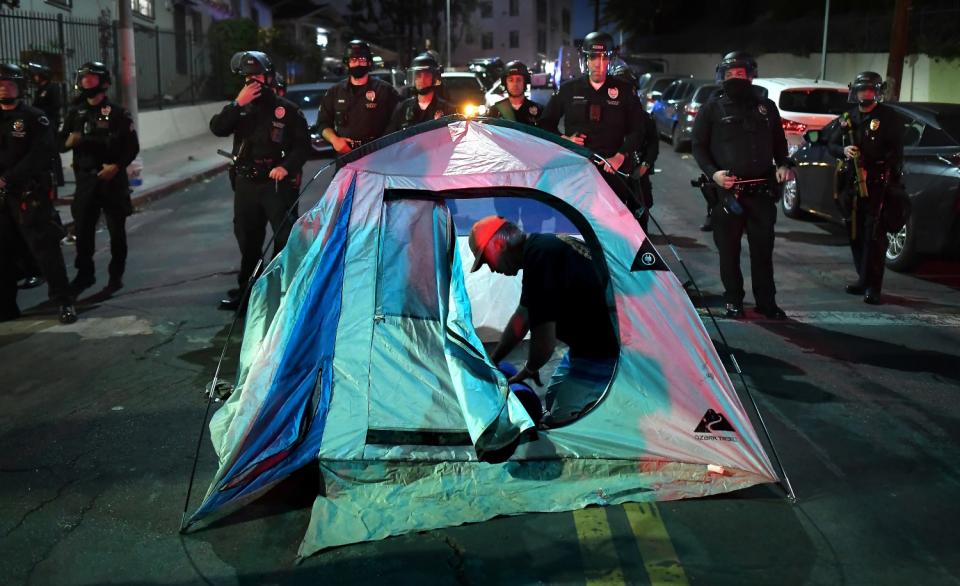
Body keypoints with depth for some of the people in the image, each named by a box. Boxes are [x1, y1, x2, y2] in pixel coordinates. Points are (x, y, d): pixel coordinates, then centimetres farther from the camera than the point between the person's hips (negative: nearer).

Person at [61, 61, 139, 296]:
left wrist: (117, 166, -17)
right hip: (85, 180, 4)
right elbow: (61, 143, 12)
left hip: (112, 179, -3)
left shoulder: (117, 113, -3)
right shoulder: (75, 113, 9)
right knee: (82, 229, 5)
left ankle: (116, 276, 14)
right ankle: (85, 273, 19)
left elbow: (132, 147, -5)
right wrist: (68, 142, -11)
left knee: (116, 230, 3)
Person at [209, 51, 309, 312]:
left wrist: (287, 166, -18)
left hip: (277, 183, -5)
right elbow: (217, 128, -4)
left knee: (285, 237, -6)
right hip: (246, 183, 5)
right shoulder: (241, 108, 11)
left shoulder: (286, 109, -1)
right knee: (248, 239, 14)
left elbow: (303, 145, -3)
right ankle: (245, 289, 27)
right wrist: (238, 103, -14)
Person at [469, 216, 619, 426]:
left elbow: (545, 341, -21)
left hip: (604, 355, -10)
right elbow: (522, 316, 20)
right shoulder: (544, 246, 8)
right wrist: (493, 361, 26)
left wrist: (529, 369, 0)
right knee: (553, 400, 22)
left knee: (558, 422, -9)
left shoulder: (539, 257, -24)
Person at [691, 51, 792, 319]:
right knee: (729, 250, 4)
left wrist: (783, 164, 2)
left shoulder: (766, 106, 14)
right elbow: (698, 145, 3)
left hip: (761, 190, 3)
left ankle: (766, 301, 15)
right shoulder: (713, 107, 4)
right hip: (727, 189, -2)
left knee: (763, 248, 6)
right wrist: (712, 172, -12)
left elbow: (779, 142, 21)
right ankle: (733, 300, 15)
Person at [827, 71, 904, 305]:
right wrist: (843, 151, -6)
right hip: (852, 183, 6)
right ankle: (864, 279, 24)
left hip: (878, 185, -6)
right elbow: (831, 144, 16)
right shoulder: (848, 117, 14)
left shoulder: (889, 117, -1)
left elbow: (895, 152, -4)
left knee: (874, 235, -10)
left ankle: (872, 286, -9)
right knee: (856, 234, 11)